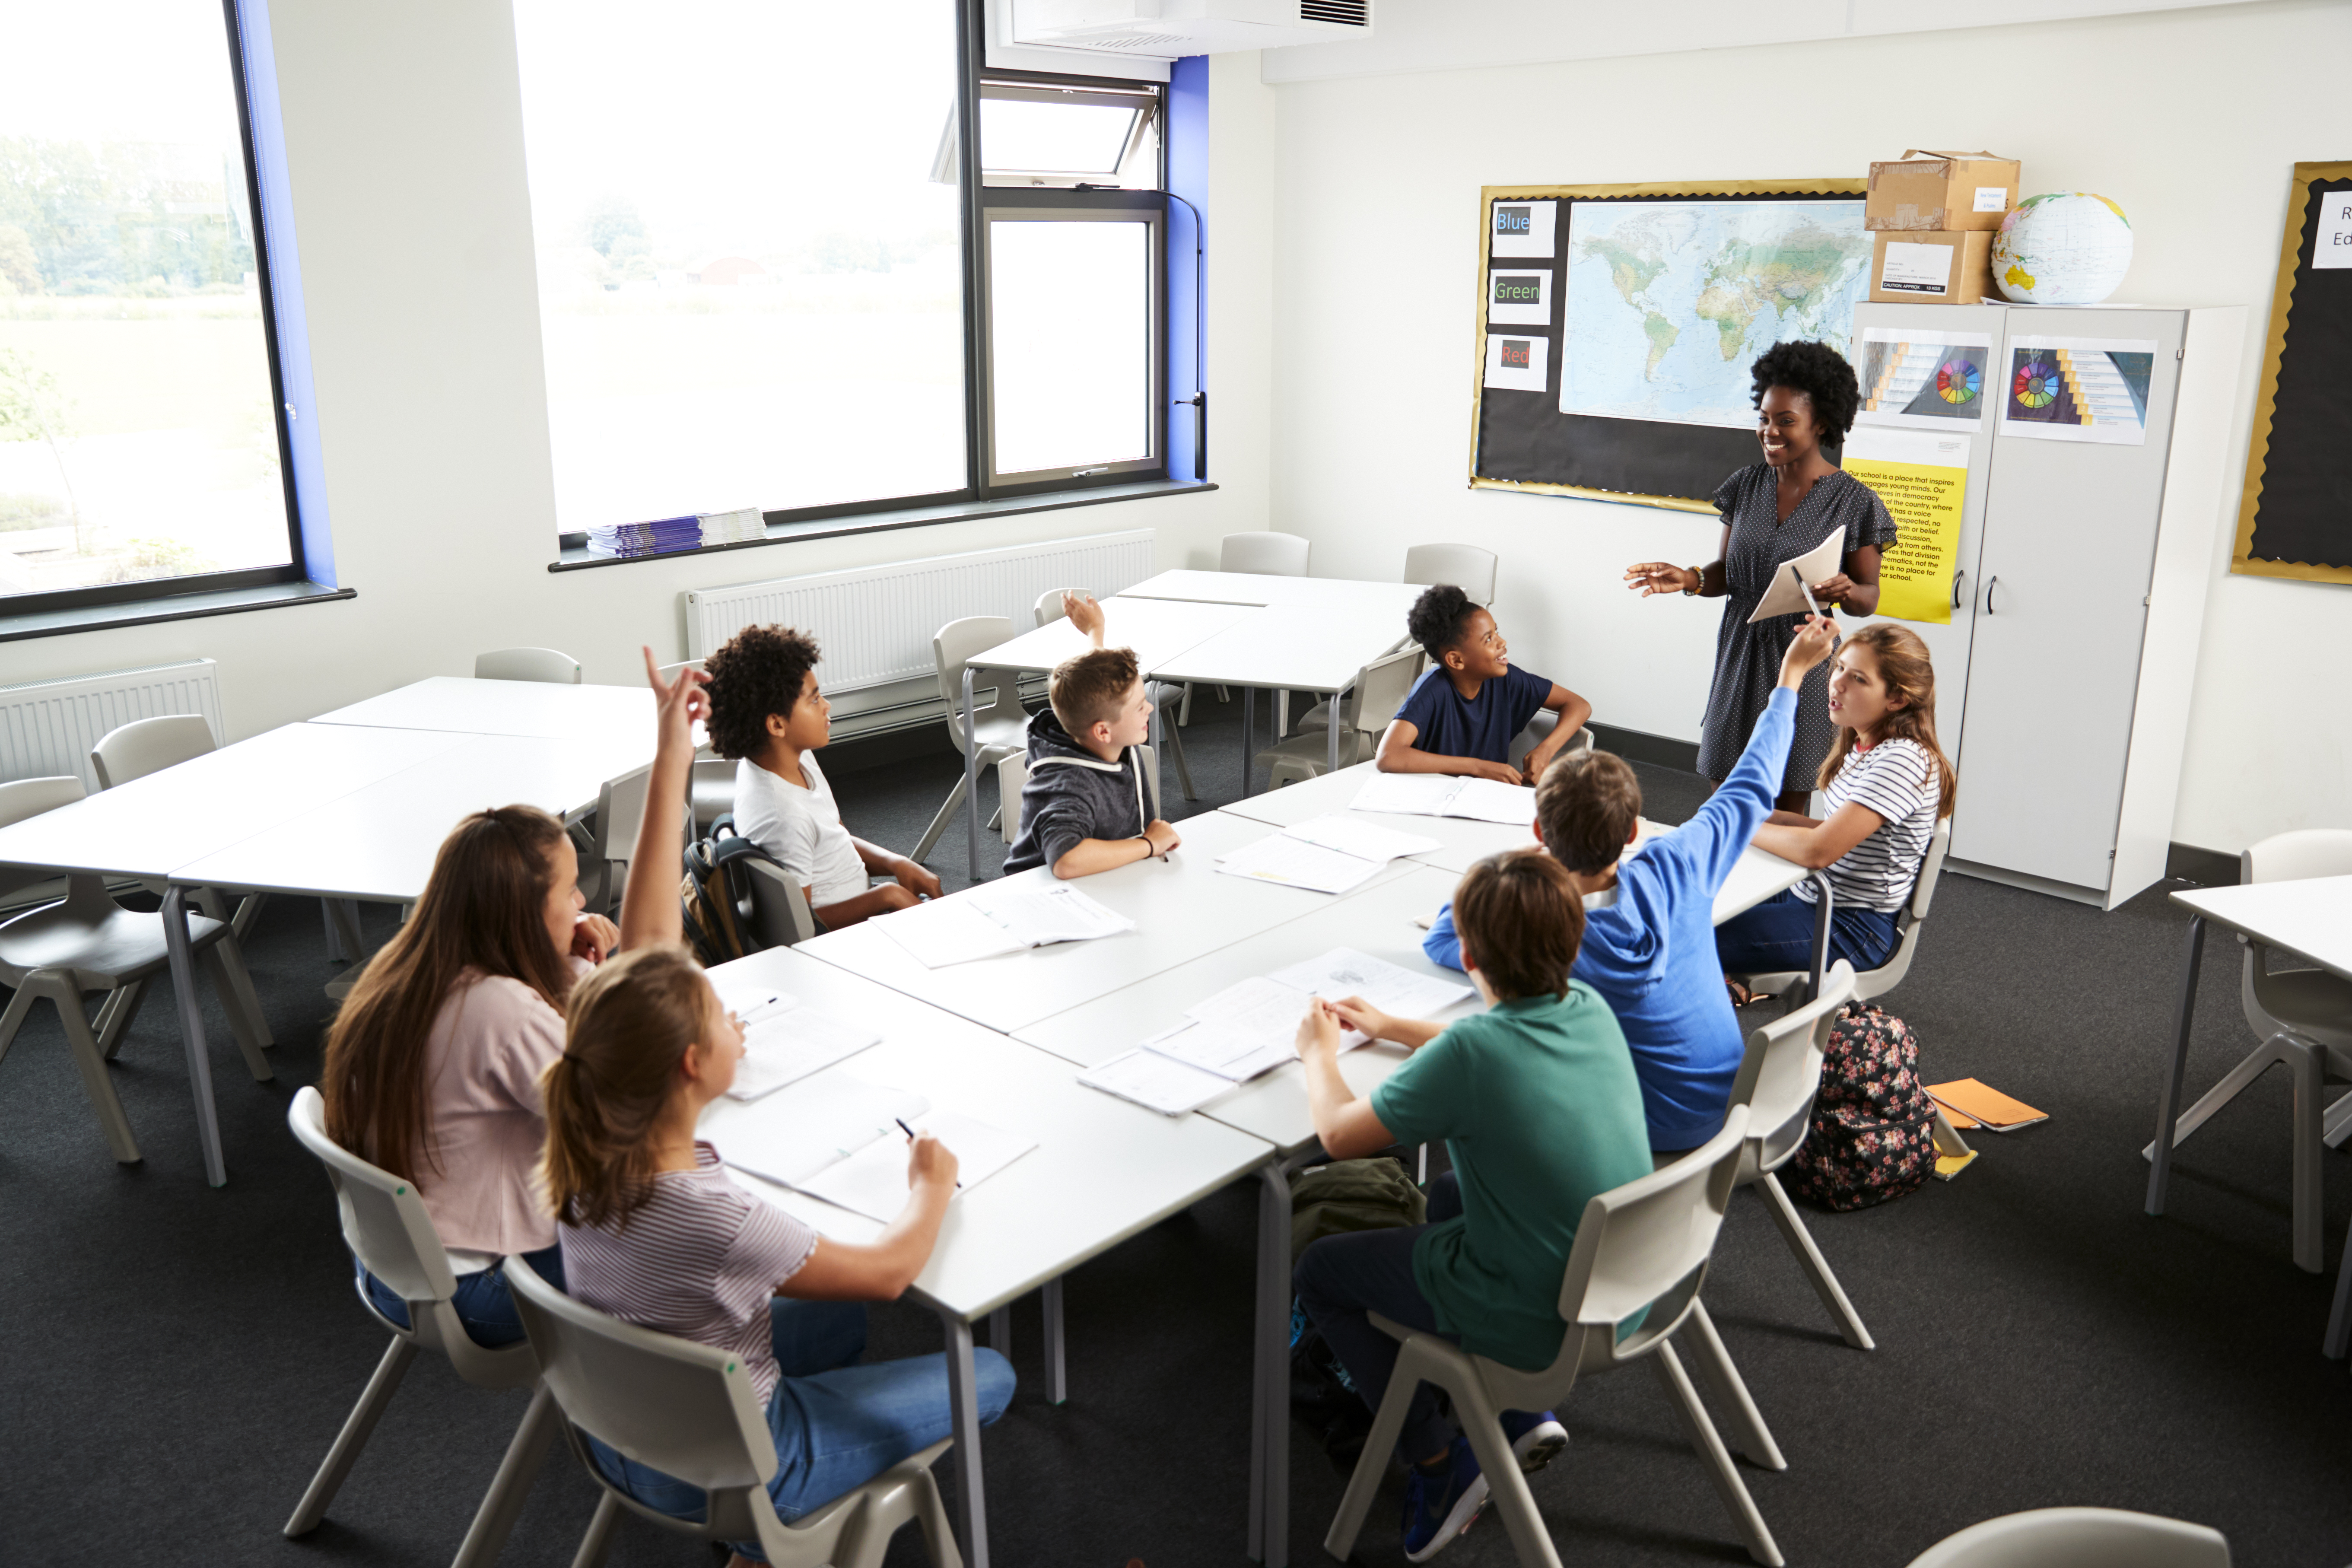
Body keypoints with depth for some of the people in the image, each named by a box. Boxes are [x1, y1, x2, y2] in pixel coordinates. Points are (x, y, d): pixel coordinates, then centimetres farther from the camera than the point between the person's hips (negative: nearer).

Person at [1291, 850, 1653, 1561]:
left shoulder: (1468, 1053, -28)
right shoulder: (1590, 1009, -7)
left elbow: (1338, 1134, -14)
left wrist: (1320, 1052, 5)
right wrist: (1390, 1028, 22)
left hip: (1543, 1322, -7)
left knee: (1319, 1271, 11)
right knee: (1448, 1193, 32)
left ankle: (1441, 1463, 16)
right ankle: (1523, 1412, 28)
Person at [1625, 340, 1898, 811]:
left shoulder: (1853, 501, -6)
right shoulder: (1746, 486, 6)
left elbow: (1869, 597, -1)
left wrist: (1845, 592, -23)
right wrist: (1692, 580, -7)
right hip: (1740, 654, 4)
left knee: (1789, 805, 4)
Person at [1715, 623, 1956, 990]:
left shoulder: (1903, 760, -23)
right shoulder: (1862, 744, 7)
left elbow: (1819, 851, -28)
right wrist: (1768, 817, 0)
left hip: (1852, 930, -9)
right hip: (1810, 894, 9)